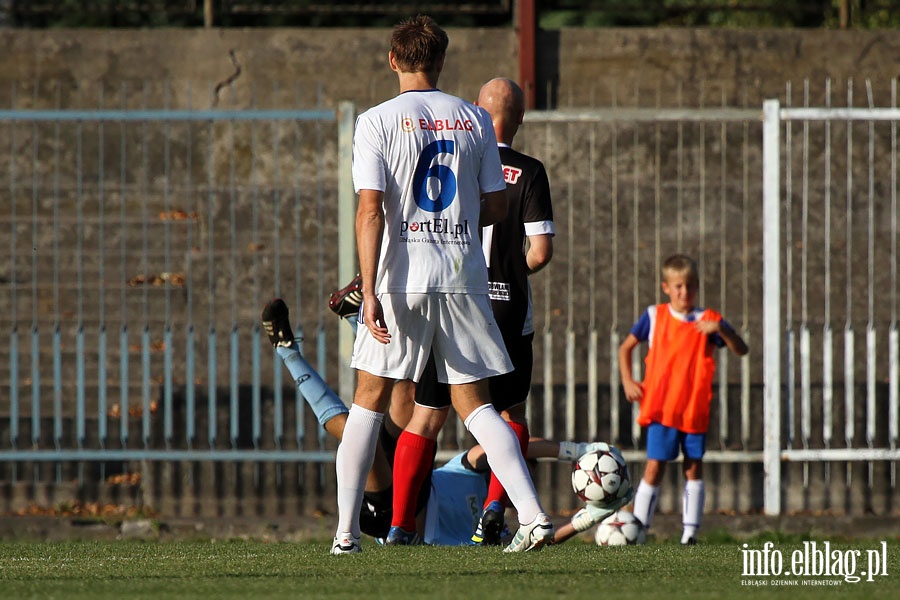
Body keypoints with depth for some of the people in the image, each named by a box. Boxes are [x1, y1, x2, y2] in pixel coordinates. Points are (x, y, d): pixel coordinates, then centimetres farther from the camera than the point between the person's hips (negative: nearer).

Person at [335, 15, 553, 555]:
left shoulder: (378, 121, -3)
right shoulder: (475, 121, 7)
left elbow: (371, 210, -10)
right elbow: (496, 209, 9)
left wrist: (369, 291, -13)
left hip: (402, 281, -2)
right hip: (464, 279, 2)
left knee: (370, 401, 9)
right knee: (474, 404, 8)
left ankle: (346, 532, 5)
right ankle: (533, 514, -7)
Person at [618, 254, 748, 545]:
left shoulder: (708, 321, 3)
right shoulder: (654, 316, 5)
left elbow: (741, 350, -6)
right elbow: (625, 348, 15)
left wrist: (721, 329, -23)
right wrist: (627, 381, 2)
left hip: (695, 410, 1)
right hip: (661, 408, -1)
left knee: (694, 468, 3)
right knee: (654, 468, -6)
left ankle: (690, 534, 7)